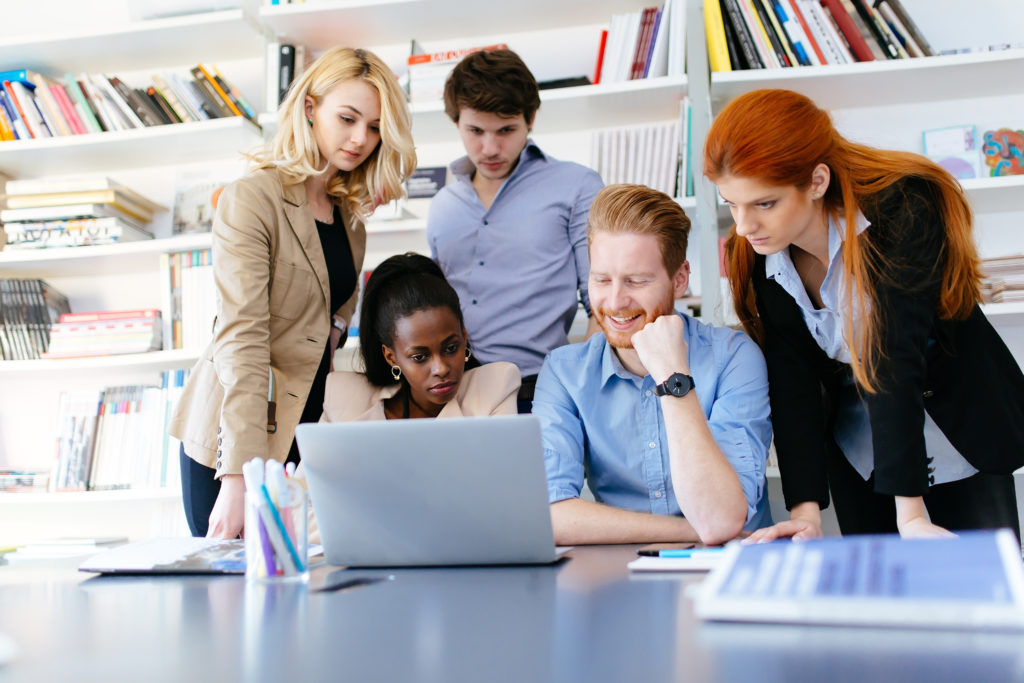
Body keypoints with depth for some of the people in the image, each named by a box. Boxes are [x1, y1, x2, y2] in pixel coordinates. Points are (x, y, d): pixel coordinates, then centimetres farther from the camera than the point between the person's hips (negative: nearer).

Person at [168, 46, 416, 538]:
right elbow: (241, 340, -20)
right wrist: (238, 475, -28)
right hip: (239, 438, -6)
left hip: (309, 430, 6)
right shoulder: (250, 200, -11)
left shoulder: (350, 213, 12)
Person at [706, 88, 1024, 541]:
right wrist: (805, 508, -24)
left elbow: (895, 361, -34)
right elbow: (791, 382, -16)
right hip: (856, 452, 4)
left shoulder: (901, 212, -27)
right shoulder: (755, 254, -14)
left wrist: (910, 514, -36)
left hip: (963, 432, -3)